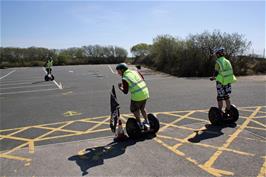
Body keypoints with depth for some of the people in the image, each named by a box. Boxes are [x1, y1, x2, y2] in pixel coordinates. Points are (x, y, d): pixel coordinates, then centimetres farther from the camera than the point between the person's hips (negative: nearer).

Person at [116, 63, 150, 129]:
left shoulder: (124, 79, -11)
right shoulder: (135, 72, 7)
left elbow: (125, 92, -3)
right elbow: (142, 78, 22)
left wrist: (120, 88, 15)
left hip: (137, 96, -6)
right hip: (145, 93, 6)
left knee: (134, 109, 21)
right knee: (142, 108, 29)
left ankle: (140, 124, 28)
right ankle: (146, 122, 34)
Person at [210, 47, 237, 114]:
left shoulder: (218, 62, -12)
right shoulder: (227, 61, 8)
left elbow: (216, 72, -12)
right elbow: (230, 72, 12)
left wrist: (212, 78, 8)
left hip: (221, 82, -6)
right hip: (228, 82, 7)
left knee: (220, 98, 2)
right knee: (227, 97, 15)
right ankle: (228, 112, 22)